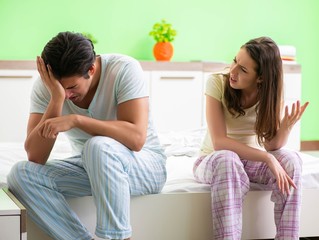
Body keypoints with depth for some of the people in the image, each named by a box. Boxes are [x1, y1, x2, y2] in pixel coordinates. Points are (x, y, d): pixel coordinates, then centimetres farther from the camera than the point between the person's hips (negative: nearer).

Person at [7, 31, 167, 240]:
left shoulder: (124, 69, -21)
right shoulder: (45, 85, -12)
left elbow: (136, 138, -32)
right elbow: (35, 158, -19)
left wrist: (75, 120, -38)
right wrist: (56, 99, -30)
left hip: (145, 166, -4)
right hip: (90, 167, 5)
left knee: (98, 146, -37)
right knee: (21, 174, -19)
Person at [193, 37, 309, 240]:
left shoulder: (270, 92, -11)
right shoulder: (217, 83, -20)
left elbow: (273, 146, -17)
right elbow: (219, 142, -27)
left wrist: (287, 126, -38)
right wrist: (267, 158, -36)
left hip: (252, 161, 3)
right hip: (215, 160, -3)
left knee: (290, 160, -27)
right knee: (228, 159, -37)